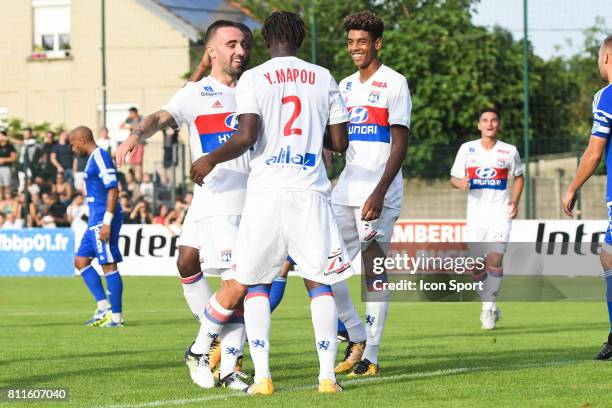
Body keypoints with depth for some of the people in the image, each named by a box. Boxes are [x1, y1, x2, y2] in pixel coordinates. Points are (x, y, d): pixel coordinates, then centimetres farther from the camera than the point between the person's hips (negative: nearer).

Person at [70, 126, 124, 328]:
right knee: (81, 261, 11)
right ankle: (104, 308, 10)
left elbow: (113, 190, -19)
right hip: (96, 220, 11)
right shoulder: (93, 158, 18)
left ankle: (116, 317, -3)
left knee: (109, 265, -6)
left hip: (103, 220, -11)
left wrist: (107, 222, -23)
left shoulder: (100, 157, -12)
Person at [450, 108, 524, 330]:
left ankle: (488, 307, -11)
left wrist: (515, 201, 4)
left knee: (495, 259, -18)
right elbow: (454, 177, 9)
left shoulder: (509, 151, 3)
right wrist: (460, 183, -15)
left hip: (500, 213, -2)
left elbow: (518, 177, 18)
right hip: (475, 215, 2)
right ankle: (490, 307, 22)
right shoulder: (467, 149, 4)